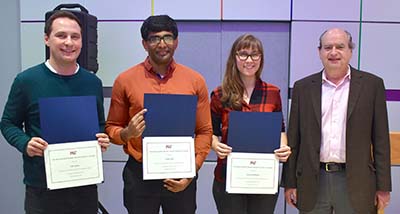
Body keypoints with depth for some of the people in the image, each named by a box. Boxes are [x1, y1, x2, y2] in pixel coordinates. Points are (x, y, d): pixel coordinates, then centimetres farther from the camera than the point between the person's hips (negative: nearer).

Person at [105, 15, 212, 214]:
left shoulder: (195, 80, 0)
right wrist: (127, 133, -15)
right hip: (139, 174, 0)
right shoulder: (125, 80, -2)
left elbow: (204, 131, 3)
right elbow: (111, 128, 6)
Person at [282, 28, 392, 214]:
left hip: (355, 182, -1)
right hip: (313, 181, 1)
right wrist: (290, 183, 3)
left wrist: (383, 187, -1)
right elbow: (294, 139, 6)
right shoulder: (303, 87, 5)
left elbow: (381, 140, 2)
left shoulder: (372, 85, 2)